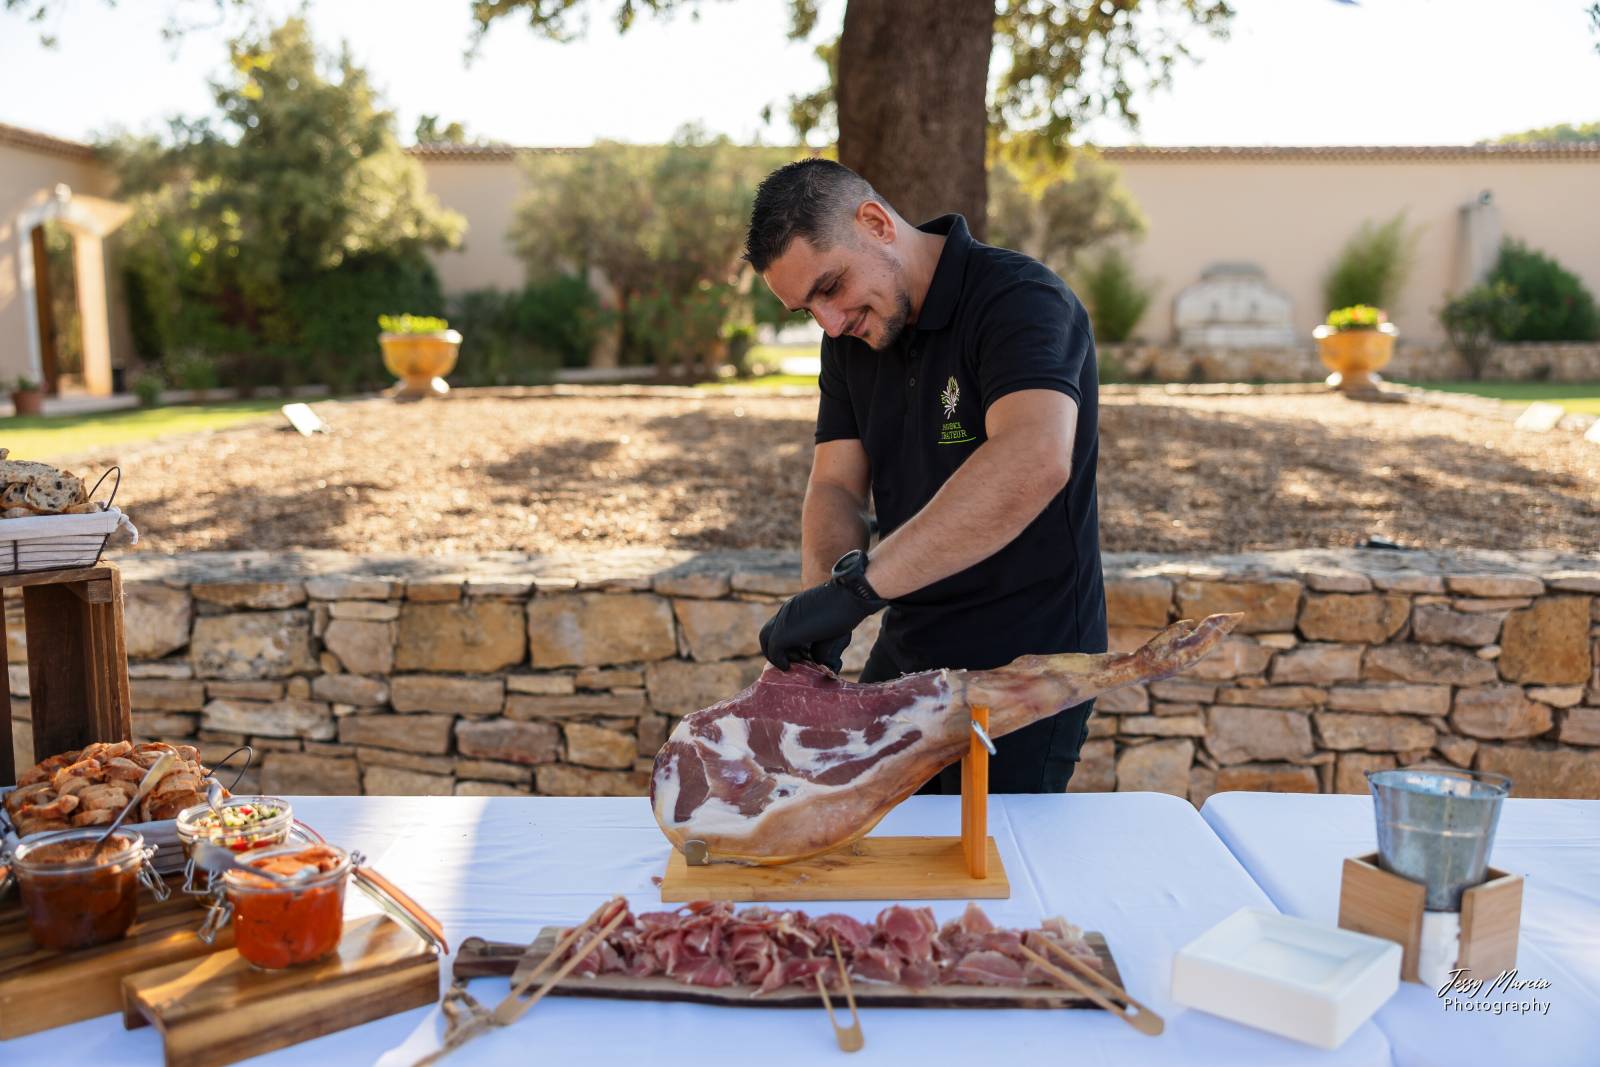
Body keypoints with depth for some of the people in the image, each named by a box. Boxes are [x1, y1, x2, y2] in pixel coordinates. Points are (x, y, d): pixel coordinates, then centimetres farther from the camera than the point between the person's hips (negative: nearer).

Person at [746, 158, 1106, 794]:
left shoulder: (1019, 300, -21)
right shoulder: (851, 337, 4)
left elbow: (1034, 462, -39)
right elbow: (836, 485, 0)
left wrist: (858, 584, -42)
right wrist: (820, 602, -20)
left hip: (1022, 668, -7)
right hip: (907, 656, 7)